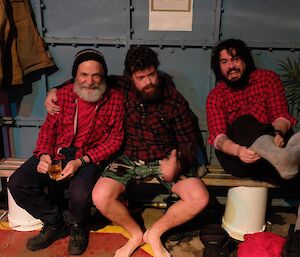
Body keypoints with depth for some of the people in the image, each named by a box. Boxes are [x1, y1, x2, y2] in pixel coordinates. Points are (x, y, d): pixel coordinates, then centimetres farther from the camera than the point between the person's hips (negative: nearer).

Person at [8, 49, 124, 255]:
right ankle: (55, 223, 11)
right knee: (17, 183, -14)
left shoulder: (115, 98, -7)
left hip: (90, 157, -3)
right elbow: (49, 128, 9)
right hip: (57, 153, 4)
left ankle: (76, 226, 8)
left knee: (79, 194, -33)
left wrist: (81, 161, -18)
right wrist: (43, 155, -12)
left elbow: (115, 139, -7)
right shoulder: (63, 94, 1)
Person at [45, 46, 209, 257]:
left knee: (200, 198, -22)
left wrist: (179, 162, -29)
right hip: (131, 158, 1)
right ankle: (136, 234, 7)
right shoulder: (122, 87, -7)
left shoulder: (175, 100, -10)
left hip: (166, 158, 0)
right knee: (101, 197, -24)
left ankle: (154, 233, 4)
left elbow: (189, 141, -6)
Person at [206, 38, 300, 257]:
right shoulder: (216, 96, 4)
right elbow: (218, 136, -10)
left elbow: (282, 115, -2)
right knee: (243, 122, -32)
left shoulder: (268, 78, 8)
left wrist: (278, 133, -27)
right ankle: (282, 158, -57)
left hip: (271, 144, 2)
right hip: (235, 156, -2)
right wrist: (238, 150, -34)